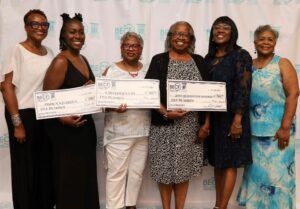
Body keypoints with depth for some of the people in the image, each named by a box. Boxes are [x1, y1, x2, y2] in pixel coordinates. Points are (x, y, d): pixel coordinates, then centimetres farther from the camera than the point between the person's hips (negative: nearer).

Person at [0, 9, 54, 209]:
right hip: (24, 115, -6)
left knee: (45, 166, 13)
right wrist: (17, 123, -16)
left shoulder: (49, 52, 9)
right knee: (25, 169, 4)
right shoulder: (17, 51, -9)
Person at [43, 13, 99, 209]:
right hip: (66, 130, -8)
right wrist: (63, 118, -31)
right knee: (69, 177, 3)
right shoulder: (60, 62, -14)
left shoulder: (83, 59, 10)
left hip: (85, 126, 8)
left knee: (85, 175, 17)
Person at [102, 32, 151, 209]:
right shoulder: (111, 72, -2)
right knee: (117, 172, 1)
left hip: (143, 131, 4)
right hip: (118, 132, -3)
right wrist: (113, 108, -23)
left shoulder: (148, 71, 8)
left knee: (137, 171, 12)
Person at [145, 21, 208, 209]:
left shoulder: (199, 61, 9)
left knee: (184, 168, 10)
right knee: (165, 167, 6)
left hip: (191, 126, 3)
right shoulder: (159, 60, 0)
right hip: (165, 124, -2)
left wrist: (206, 121, -2)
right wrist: (166, 113, -19)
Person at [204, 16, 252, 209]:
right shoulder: (209, 58, 11)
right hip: (213, 116, 6)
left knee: (230, 162, 0)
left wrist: (237, 120, -19)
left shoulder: (241, 55, -7)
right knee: (218, 162, 11)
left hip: (231, 116, -6)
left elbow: (243, 89, -13)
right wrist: (205, 119, 6)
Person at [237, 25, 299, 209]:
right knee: (256, 170, 12)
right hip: (255, 129, 4)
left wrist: (285, 127, -17)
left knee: (277, 171, 2)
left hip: (277, 129, -4)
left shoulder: (282, 63, -2)